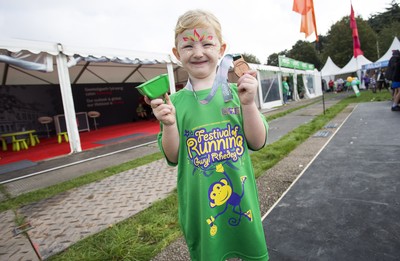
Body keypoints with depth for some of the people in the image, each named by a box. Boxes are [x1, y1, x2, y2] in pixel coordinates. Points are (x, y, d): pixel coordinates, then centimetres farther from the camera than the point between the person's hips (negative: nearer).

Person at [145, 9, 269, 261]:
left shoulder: (235, 92, -5)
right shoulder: (175, 101, -6)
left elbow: (257, 142, -5)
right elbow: (173, 157, -3)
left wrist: (248, 104, -19)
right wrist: (169, 124, -20)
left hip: (241, 196, 1)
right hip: (199, 203, 0)